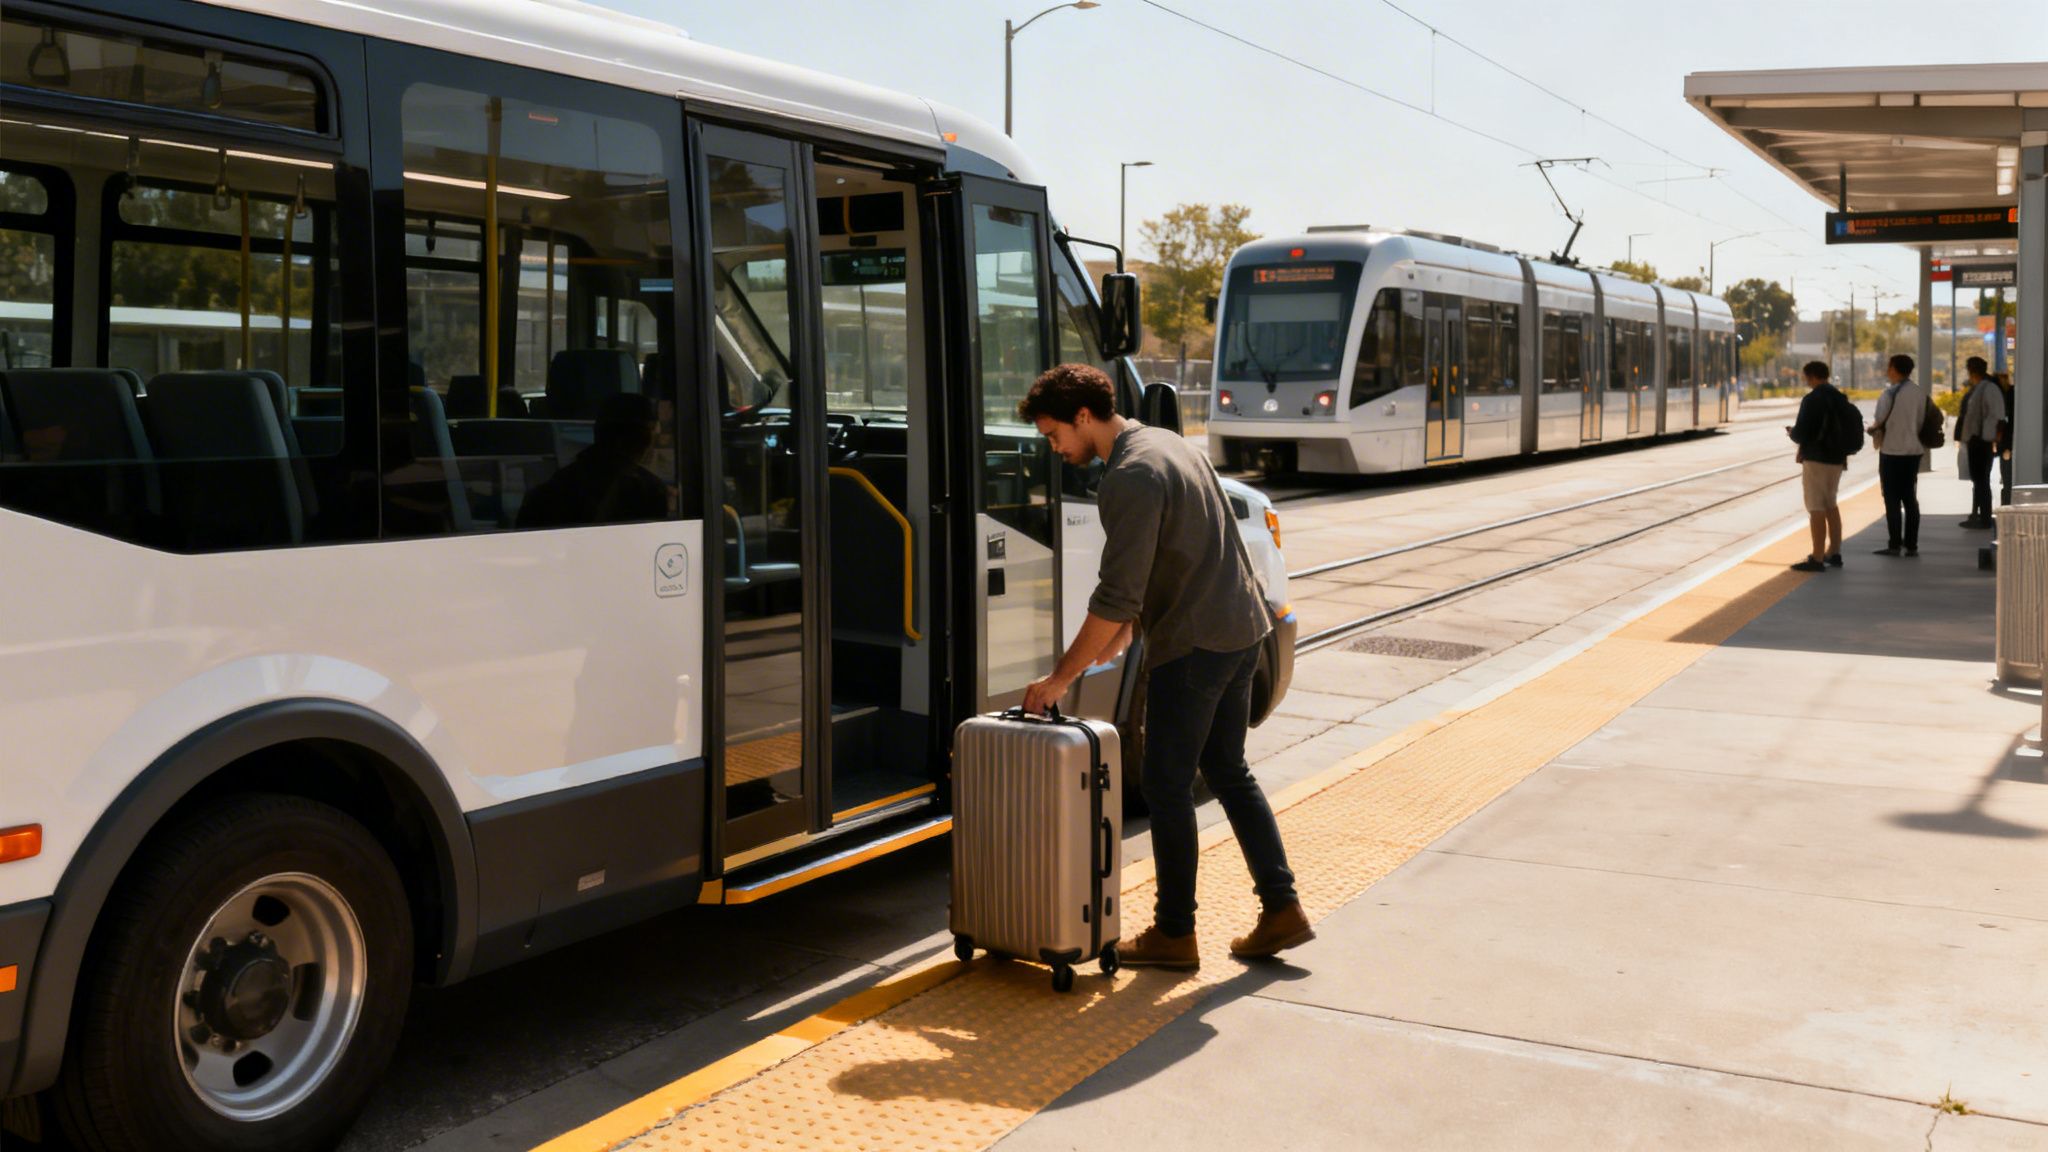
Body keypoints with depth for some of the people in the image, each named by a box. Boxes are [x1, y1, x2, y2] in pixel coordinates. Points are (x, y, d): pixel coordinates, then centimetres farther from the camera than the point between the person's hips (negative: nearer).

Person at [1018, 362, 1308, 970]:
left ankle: (1174, 934, 11)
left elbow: (1116, 596, -22)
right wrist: (1123, 630, 20)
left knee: (1166, 785, 1)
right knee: (1228, 771, 17)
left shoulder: (1132, 476, -19)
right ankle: (1282, 910, 19)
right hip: (1241, 629, 10)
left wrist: (1060, 678, -15)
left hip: (1193, 646, -10)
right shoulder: (1165, 443, 12)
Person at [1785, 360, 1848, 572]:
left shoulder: (1812, 400, -14)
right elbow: (1855, 420, 16)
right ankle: (1834, 553, 25)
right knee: (1831, 505, 19)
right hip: (1837, 459, 8)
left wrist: (1791, 433, 3)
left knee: (1816, 509, -7)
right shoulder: (1840, 399, 11)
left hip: (1816, 459, -8)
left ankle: (1817, 559, -8)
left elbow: (1801, 433, -18)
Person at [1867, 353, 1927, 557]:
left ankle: (1894, 545, 0)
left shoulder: (1889, 393, -14)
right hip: (1913, 450, 6)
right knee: (1910, 499, 11)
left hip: (1892, 451, -6)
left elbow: (1879, 423, -13)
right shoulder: (1920, 392, 4)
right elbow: (1922, 421, 6)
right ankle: (1911, 545, 12)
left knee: (1892, 500, 0)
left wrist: (1871, 430, 7)